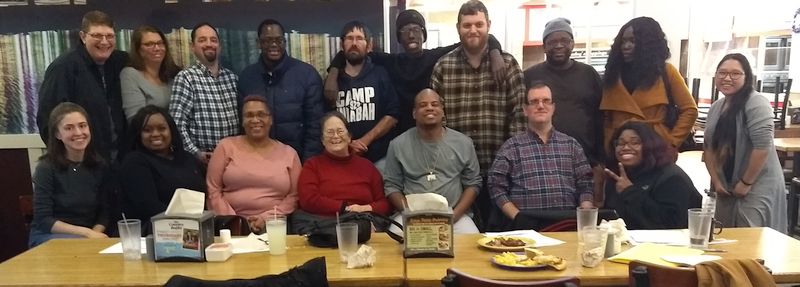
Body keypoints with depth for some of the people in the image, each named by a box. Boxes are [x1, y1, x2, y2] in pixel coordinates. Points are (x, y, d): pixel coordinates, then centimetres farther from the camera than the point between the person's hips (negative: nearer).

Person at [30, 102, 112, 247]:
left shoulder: (100, 165, 2)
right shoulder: (46, 167, -9)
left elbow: (104, 212, 4)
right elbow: (44, 220, -11)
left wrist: (94, 233, -16)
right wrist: (86, 232, -20)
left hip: (90, 236, 4)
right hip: (48, 236, -4)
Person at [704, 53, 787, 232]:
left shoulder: (756, 104, -13)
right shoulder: (716, 107, 10)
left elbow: (762, 147, -20)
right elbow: (709, 147, 12)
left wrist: (746, 183, -15)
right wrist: (716, 181, 2)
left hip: (757, 187, -7)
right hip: (726, 187, 7)